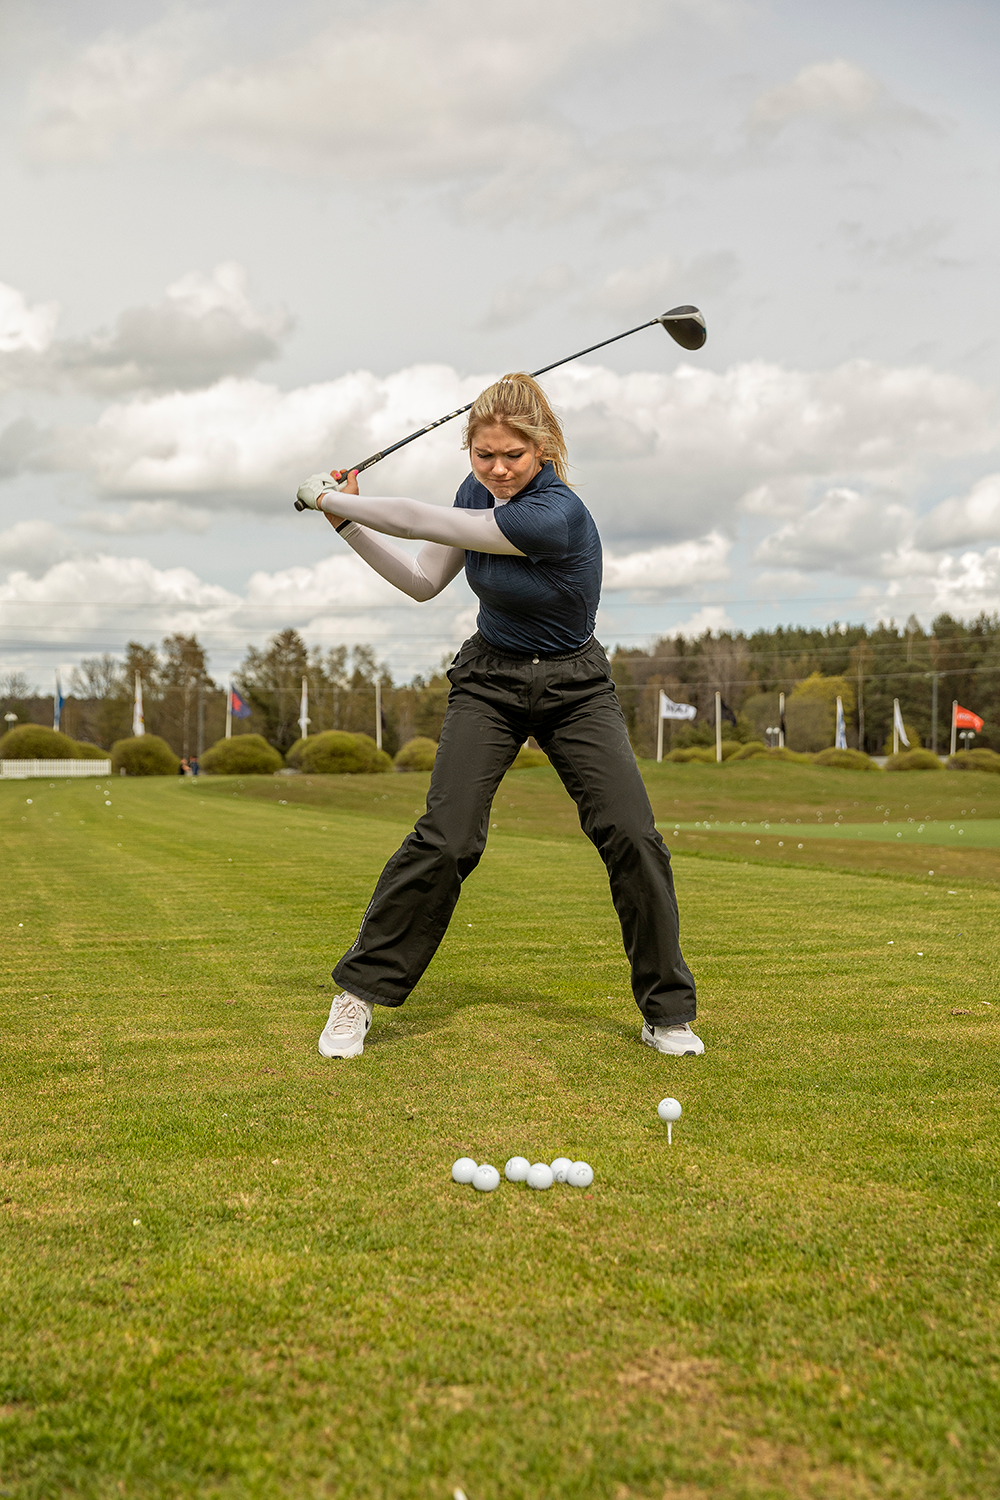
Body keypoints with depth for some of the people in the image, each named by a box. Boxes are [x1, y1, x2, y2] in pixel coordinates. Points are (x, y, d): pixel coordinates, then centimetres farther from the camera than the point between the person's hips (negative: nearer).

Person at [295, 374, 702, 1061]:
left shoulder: (556, 515, -29)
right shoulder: (480, 490, -5)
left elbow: (421, 521, -26)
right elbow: (423, 580, 4)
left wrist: (331, 496, -14)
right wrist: (345, 520, -4)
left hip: (574, 687, -3)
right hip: (489, 680, 4)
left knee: (633, 838, -15)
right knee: (445, 840, -13)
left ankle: (668, 1012, 1)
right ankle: (359, 993, -1)